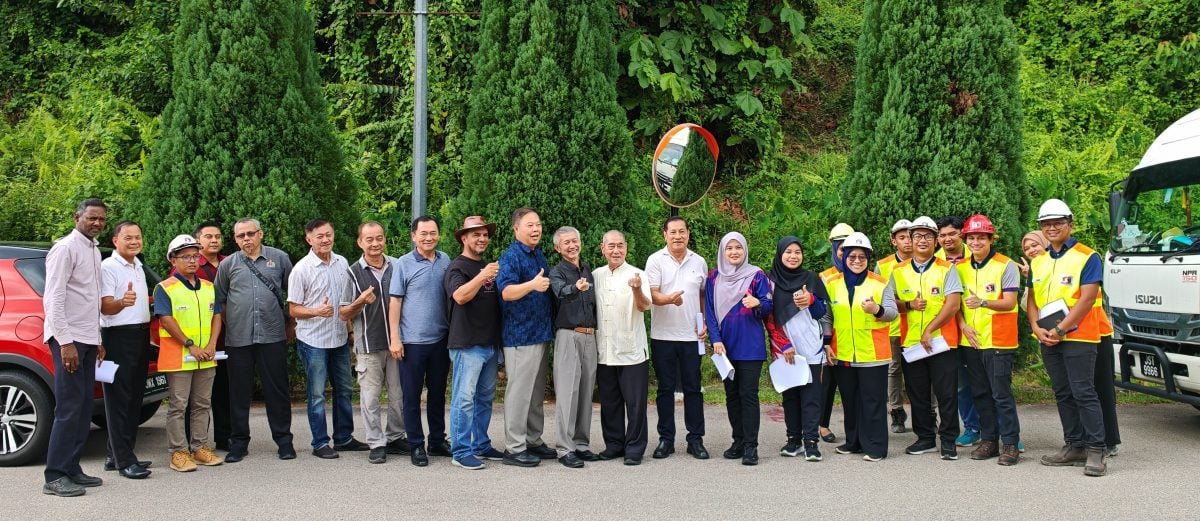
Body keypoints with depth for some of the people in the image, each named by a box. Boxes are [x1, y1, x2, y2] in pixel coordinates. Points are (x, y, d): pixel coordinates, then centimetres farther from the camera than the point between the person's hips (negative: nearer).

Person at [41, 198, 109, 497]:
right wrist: (65, 342, -20)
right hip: (68, 339, -9)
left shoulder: (93, 250, 17)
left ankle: (71, 469, 15)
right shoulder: (65, 248, -9)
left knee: (83, 409, 9)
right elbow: (54, 299, -16)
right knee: (68, 409, -8)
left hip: (87, 340, 9)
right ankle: (55, 477, -3)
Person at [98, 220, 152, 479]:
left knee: (134, 397, 10)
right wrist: (122, 303, -38)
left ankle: (116, 454, 17)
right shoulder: (108, 267, -10)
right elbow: (105, 307, -19)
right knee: (119, 398, -7)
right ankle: (124, 460, -6)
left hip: (141, 335, 9)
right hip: (119, 336, -9)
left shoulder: (138, 265, 16)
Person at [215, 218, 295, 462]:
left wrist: (290, 323, 11)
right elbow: (219, 300, 13)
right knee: (239, 392, 7)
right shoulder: (228, 264, 7)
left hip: (273, 336, -1)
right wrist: (228, 325, 9)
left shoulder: (279, 258, 5)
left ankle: (284, 440, 14)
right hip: (238, 339, 1)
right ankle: (238, 443, 17)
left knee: (278, 391, 3)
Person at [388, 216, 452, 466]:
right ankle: (416, 445, 14)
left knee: (438, 392, 14)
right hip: (412, 341, -4)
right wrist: (395, 339, -8)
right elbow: (395, 302, -4)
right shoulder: (403, 264, -5)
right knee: (412, 395, 4)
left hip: (440, 339, 4)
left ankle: (438, 440, 26)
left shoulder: (445, 261, 5)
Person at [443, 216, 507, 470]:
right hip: (467, 344, -8)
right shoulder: (457, 267, -5)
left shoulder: (489, 266, 19)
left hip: (491, 343, 8)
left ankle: (481, 445, 21)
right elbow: (460, 296, -23)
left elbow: (502, 296, 29)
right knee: (464, 398, -7)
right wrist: (482, 276, -30)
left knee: (485, 397, 13)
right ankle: (461, 451, -2)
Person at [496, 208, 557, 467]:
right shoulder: (511, 256, -12)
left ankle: (533, 441, 24)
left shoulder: (539, 256, 14)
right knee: (519, 392, -5)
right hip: (520, 336, -9)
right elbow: (507, 292, -25)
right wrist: (531, 285, -39)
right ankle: (514, 448, 2)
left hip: (540, 334, 9)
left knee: (537, 393, 15)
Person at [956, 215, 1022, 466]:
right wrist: (964, 326, -5)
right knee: (981, 394, 11)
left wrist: (983, 302, -31)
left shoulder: (1006, 266, -6)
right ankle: (988, 440, 20)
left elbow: (1009, 303, -15)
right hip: (970, 341, 5)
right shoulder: (961, 268, 9)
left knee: (1002, 395, -5)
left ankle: (1010, 444, 3)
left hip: (998, 341, -5)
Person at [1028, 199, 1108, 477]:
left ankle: (1096, 450, -6)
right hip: (1048, 339, 7)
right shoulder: (1038, 261, 13)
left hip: (1077, 336, -6)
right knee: (1063, 395, 11)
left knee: (1083, 393, -10)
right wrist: (1037, 327, -5)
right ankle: (1075, 446, 18)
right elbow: (1032, 299, 13)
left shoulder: (1087, 257, -6)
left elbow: (1087, 299, -14)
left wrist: (1060, 329, -17)